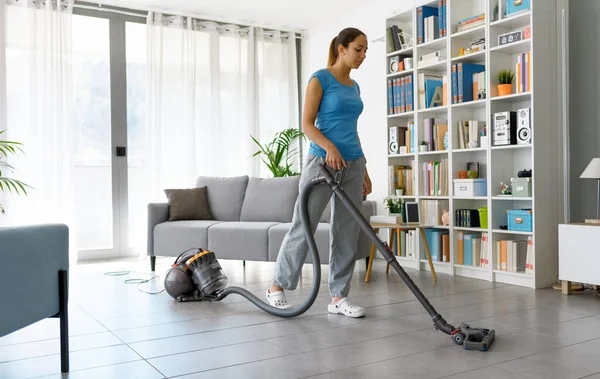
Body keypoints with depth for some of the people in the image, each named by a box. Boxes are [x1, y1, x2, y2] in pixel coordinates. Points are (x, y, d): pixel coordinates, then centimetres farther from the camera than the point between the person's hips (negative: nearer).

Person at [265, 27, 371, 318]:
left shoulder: (354, 86, 17)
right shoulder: (320, 78, -5)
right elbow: (307, 124, -10)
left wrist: (364, 171, 16)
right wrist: (329, 147, -26)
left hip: (352, 164, 7)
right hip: (322, 160, -7)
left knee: (347, 232, 5)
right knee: (303, 226, -2)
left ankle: (338, 297, 13)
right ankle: (278, 286, 15)